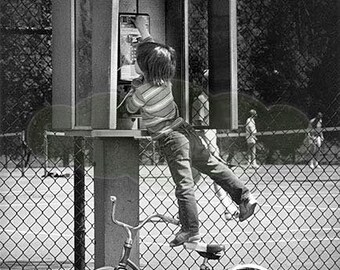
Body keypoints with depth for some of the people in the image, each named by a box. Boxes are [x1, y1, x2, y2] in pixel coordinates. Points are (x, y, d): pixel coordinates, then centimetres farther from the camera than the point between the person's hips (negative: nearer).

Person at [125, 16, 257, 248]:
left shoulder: (142, 92, -19)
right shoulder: (165, 78, 1)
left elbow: (131, 108, 2)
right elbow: (153, 49, 19)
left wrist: (133, 88, 14)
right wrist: (142, 29, 29)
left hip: (169, 138, -7)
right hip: (182, 128, 7)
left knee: (184, 184, -4)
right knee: (212, 165, 15)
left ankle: (191, 230, 1)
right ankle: (244, 196, 13)